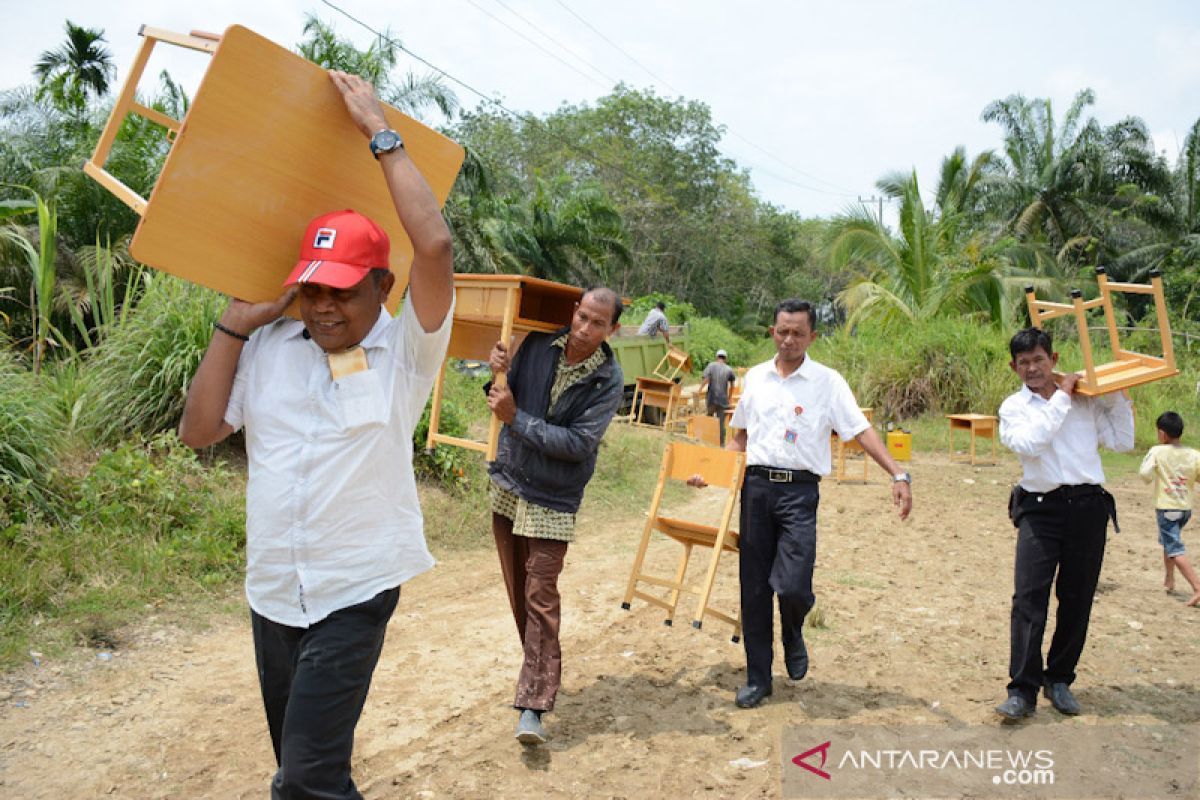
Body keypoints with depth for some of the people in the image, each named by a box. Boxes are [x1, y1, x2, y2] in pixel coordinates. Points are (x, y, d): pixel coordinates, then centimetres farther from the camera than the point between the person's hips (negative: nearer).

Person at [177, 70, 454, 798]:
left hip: (355, 595, -5)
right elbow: (199, 430, 3)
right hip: (272, 593, 5)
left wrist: (380, 132, -14)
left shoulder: (405, 354, -10)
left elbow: (435, 245, -22)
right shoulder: (269, 348, 3)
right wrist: (233, 326, -1)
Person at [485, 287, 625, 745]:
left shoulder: (609, 381, -14)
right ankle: (541, 672, 34)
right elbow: (507, 398, 6)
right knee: (517, 592, 15)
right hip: (507, 485, 5)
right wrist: (500, 375, -16)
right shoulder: (538, 345, -4)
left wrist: (516, 418, -23)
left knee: (540, 598, -7)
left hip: (552, 501, -4)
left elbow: (578, 444, -20)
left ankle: (533, 705, -1)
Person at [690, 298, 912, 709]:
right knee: (754, 588, 6)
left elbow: (861, 430, -7)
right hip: (756, 486, 3)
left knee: (792, 585, -12)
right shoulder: (755, 377, 10)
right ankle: (758, 677, 21)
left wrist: (898, 475, -19)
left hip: (800, 490, -3)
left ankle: (793, 636, 25)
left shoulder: (827, 381, 0)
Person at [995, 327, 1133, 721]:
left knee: (1077, 599, 8)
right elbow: (1029, 443, -15)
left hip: (1088, 507, 2)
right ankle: (1022, 690, -8)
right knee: (1029, 597, -10)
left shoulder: (1086, 399, 10)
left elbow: (1122, 442, 8)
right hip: (1040, 508, -2)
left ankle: (1059, 679, 23)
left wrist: (1117, 395, 5)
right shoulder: (1013, 407, 4)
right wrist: (1061, 399, -9)